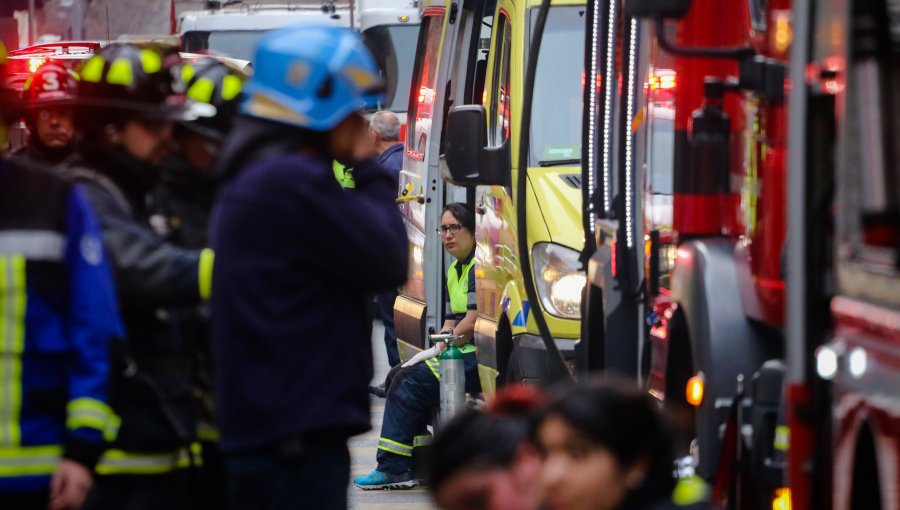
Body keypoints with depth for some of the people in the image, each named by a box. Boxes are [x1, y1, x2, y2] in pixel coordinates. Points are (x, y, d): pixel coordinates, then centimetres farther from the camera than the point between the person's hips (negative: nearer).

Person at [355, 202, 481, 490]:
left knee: (410, 383, -16)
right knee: (398, 376, 4)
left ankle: (393, 469, -12)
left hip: (479, 356, -10)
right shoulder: (455, 271, 20)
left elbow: (472, 323, -18)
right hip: (462, 352, 10)